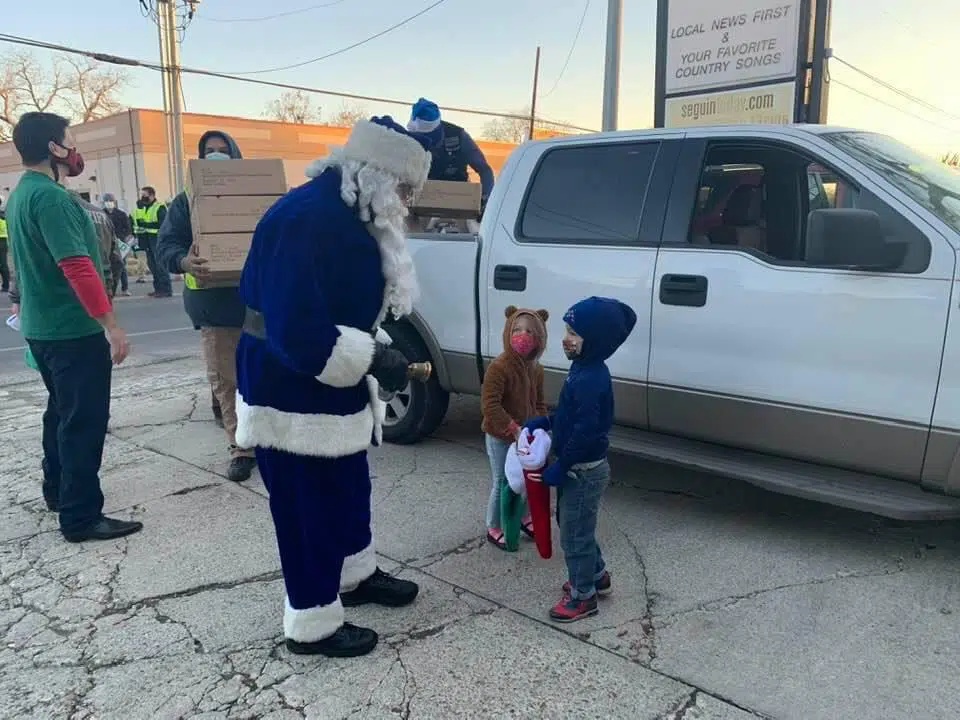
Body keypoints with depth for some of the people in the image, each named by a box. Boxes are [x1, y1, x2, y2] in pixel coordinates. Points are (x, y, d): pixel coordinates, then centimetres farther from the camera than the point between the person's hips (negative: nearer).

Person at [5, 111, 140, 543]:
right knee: (85, 420, -4)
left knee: (62, 411, 21)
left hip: (43, 326, 10)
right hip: (73, 330, -10)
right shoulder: (51, 197, -20)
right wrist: (111, 325, -25)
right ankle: (81, 517, 2)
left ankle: (57, 490, 34)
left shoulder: (20, 195, 12)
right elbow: (77, 267, -26)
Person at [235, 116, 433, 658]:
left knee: (350, 489, 24)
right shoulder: (306, 219, -27)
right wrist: (374, 362, -25)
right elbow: (300, 335, -33)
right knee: (310, 509, 4)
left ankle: (356, 576, 45)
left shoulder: (350, 215, 6)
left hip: (328, 389, 10)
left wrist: (374, 354, 3)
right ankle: (313, 624, 23)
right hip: (292, 395, -10)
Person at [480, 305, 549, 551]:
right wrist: (513, 429, -29)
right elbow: (489, 405, -27)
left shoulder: (536, 368, 0)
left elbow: (539, 403, 11)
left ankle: (523, 516, 44)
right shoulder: (499, 366, -24)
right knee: (502, 483, 5)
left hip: (525, 435, 7)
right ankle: (494, 529, 24)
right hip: (500, 437, -7)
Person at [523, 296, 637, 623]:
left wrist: (559, 468, -21)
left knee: (575, 534, 6)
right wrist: (544, 422, 8)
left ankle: (583, 596, 23)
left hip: (583, 471, -10)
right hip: (580, 467, 10)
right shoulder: (584, 370, 4)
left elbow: (585, 433, -29)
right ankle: (596, 575, 43)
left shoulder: (591, 380, -28)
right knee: (575, 525, 25)